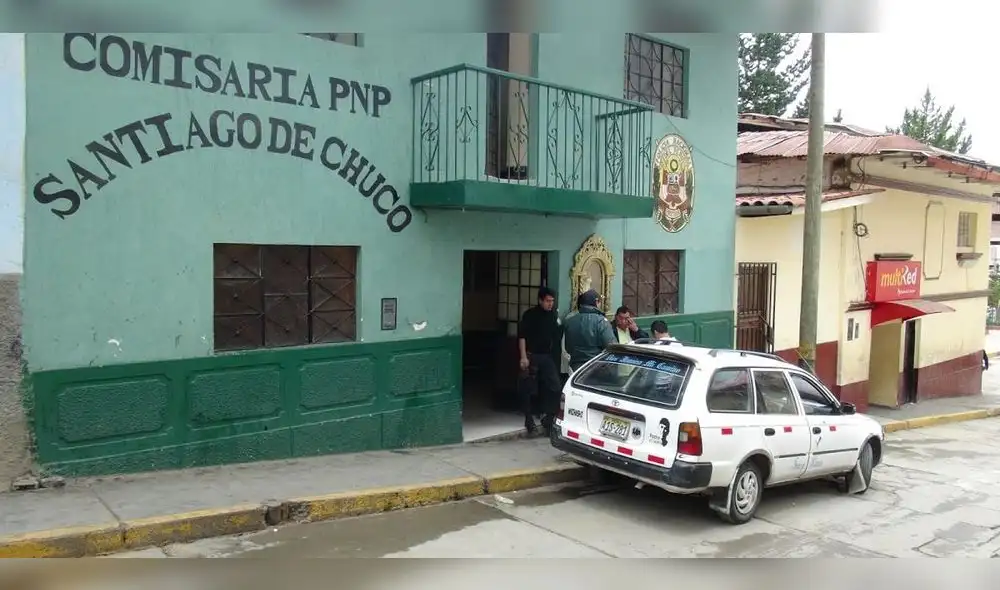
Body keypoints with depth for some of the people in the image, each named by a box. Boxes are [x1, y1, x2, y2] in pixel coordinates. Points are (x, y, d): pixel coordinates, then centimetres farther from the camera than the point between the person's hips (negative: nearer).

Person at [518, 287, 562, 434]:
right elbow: (522, 336, -10)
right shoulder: (530, 315, -6)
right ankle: (529, 419, 13)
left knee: (554, 387, -2)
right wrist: (523, 357, -16)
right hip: (531, 356, -4)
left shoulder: (555, 315, 8)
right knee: (528, 389, 2)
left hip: (548, 357, 4)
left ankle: (547, 417, 12)